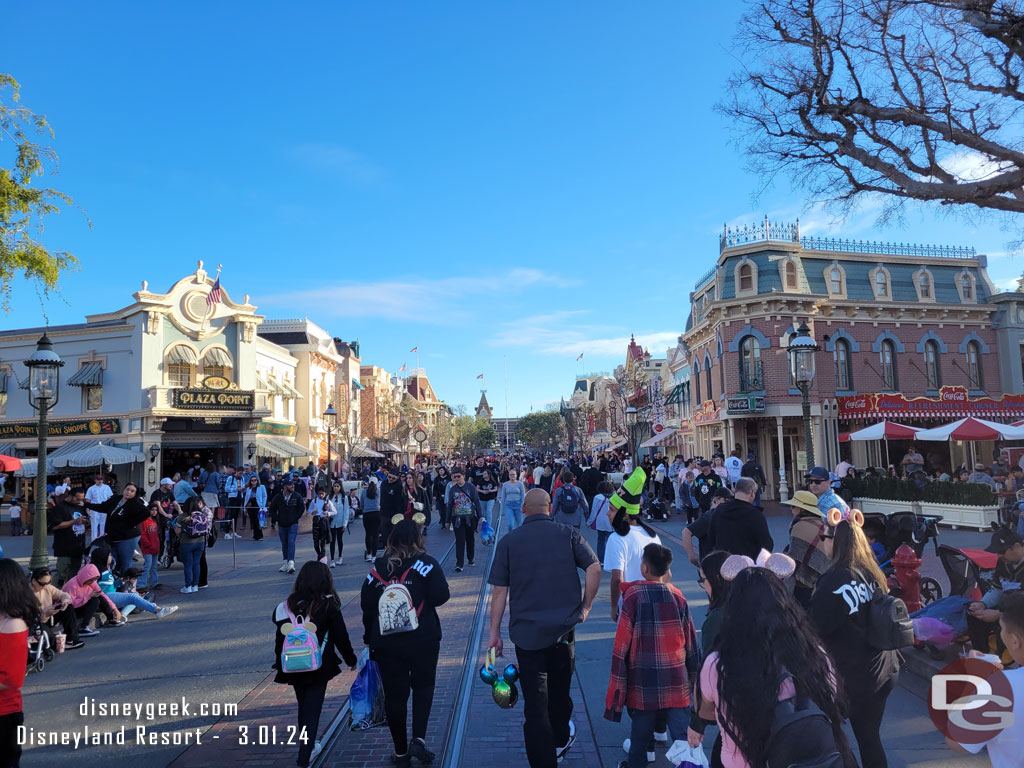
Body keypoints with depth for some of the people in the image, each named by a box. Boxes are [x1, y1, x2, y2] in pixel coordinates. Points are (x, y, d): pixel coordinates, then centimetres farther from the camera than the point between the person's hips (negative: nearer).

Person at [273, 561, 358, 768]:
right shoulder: (329, 607, -10)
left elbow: (280, 638, 3)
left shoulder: (286, 606, -1)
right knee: (312, 711, 4)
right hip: (318, 668, -4)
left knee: (304, 707, 22)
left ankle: (308, 745, 39)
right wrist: (351, 660, 10)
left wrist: (280, 665, 14)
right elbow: (341, 637, -5)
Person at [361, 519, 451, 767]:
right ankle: (418, 739, 4)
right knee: (423, 685, 17)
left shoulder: (378, 567, 4)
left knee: (394, 694, 12)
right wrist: (421, 596, 8)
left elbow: (366, 604, 6)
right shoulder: (426, 563, -6)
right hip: (421, 638, -2)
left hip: (385, 642, 2)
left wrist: (369, 638, 16)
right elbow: (440, 596, -15)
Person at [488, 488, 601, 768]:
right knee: (559, 692, 24)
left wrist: (494, 634, 2)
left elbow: (499, 591, -4)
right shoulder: (568, 534, 0)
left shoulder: (508, 541, -2)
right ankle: (559, 741, 46)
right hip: (564, 629, 2)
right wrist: (585, 607, 0)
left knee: (535, 703, 5)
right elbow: (595, 568, -10)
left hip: (527, 632, -2)